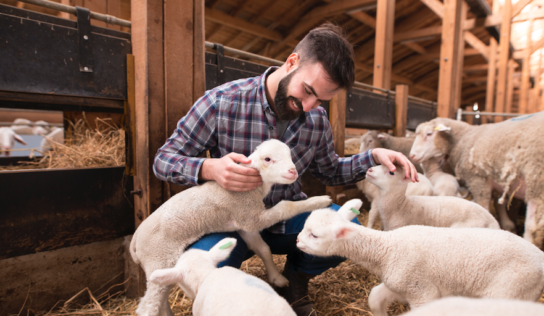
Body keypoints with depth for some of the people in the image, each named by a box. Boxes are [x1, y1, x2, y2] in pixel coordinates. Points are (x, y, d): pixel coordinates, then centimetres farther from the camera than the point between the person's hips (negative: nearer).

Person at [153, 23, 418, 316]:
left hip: (287, 219, 4)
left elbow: (330, 171, 12)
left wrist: (374, 157, -6)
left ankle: (295, 277, 10)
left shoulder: (317, 119, -4)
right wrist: (210, 169, -35)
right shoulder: (222, 102, -18)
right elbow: (164, 159, -12)